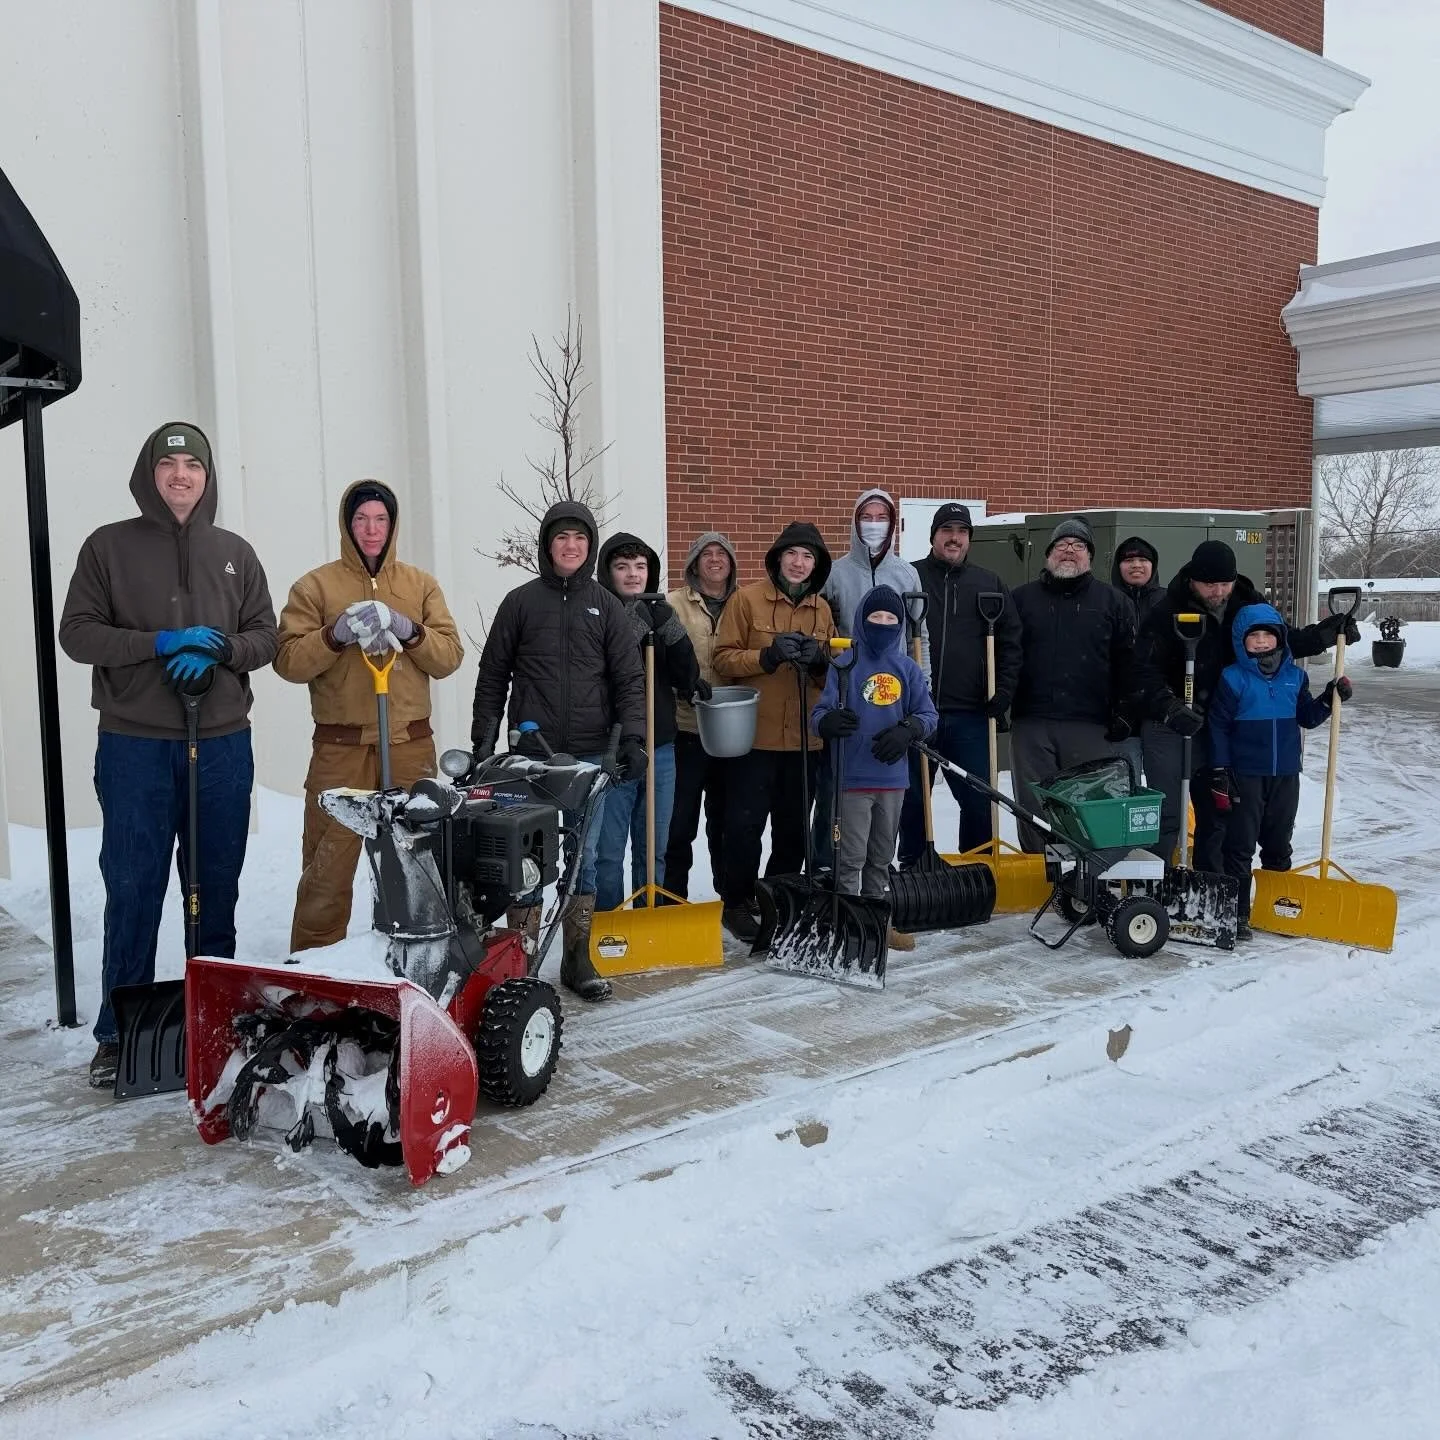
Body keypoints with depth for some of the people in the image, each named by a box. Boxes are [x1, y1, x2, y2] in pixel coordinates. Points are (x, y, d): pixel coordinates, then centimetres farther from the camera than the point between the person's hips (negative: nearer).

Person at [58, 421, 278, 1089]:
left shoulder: (235, 553, 11)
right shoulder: (110, 546, 4)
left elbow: (265, 636, 9)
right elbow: (77, 633, -2)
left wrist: (218, 651, -11)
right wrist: (160, 643, -15)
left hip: (223, 746, 3)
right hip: (135, 747, -2)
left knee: (218, 889, 10)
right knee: (133, 889, 0)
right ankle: (119, 1032, 12)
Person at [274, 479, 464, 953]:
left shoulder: (421, 584, 12)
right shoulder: (315, 585, 4)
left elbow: (449, 657, 3)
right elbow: (288, 661, -4)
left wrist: (409, 630, -13)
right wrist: (336, 634, -19)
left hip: (411, 747, 3)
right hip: (341, 749, -2)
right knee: (328, 868, -3)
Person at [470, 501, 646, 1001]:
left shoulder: (605, 605, 8)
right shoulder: (521, 602, 6)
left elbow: (629, 678, 5)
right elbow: (492, 676, 8)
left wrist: (632, 737, -7)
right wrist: (483, 739, 3)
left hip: (591, 754, 1)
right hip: (532, 755, -1)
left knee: (583, 860, 8)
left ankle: (578, 961, 18)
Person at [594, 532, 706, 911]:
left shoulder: (660, 614, 11)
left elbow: (687, 677, 7)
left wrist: (671, 632, -8)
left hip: (660, 748, 5)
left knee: (654, 850, 14)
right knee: (609, 852, 1)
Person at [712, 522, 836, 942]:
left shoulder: (822, 609, 10)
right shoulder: (747, 598, -3)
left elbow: (835, 673, 14)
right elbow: (723, 658, -6)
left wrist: (819, 660, -8)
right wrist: (768, 656, -20)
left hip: (804, 738, 4)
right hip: (756, 734, -4)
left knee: (794, 828, 13)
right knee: (745, 824, -4)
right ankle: (736, 904, 13)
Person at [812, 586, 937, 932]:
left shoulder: (908, 669, 6)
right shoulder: (845, 666, -4)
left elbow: (929, 714, 5)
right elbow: (818, 714, -8)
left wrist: (907, 731, -15)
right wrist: (828, 722, -32)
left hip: (893, 777, 4)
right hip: (854, 778, -4)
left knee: (882, 856, 16)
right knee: (852, 856, -3)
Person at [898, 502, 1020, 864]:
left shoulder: (991, 585, 10)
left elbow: (1011, 644, 9)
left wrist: (1002, 694, -2)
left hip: (970, 715, 1)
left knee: (979, 800, 4)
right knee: (912, 798, 9)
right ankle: (911, 868, 21)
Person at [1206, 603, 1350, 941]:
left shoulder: (1295, 676, 6)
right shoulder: (1233, 678, -8)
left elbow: (1307, 718, 15)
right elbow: (1218, 727, -7)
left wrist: (1329, 699, -2)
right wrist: (1219, 773, -11)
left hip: (1286, 774, 4)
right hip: (1245, 775, -4)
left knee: (1279, 844, 16)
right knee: (1239, 846, -1)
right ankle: (1237, 912, 5)